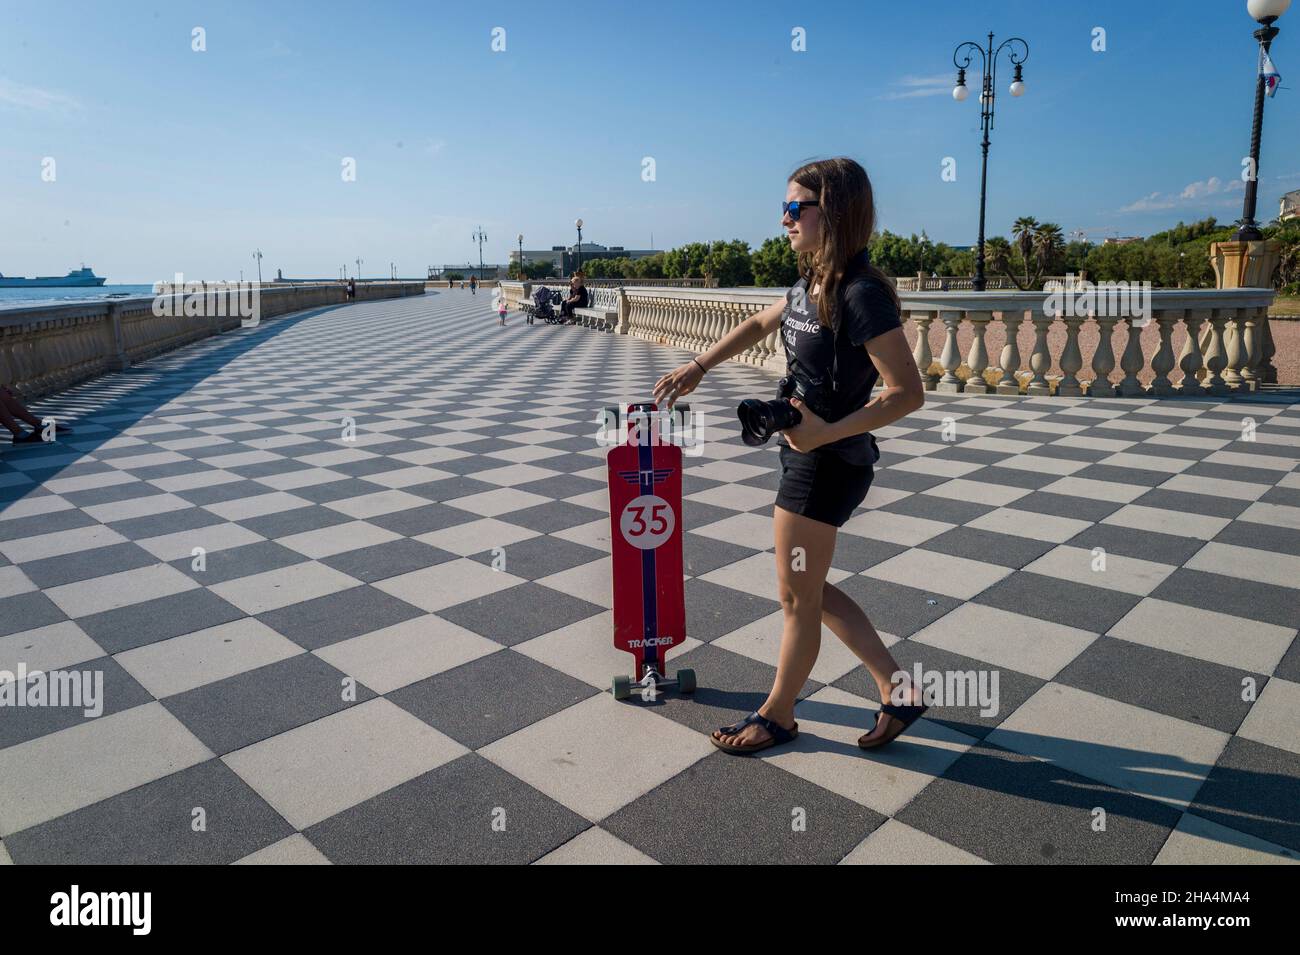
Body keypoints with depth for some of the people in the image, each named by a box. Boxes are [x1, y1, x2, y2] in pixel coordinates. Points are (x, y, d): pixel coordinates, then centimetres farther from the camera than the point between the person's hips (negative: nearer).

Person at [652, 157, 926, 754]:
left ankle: (777, 715, 30)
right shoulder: (810, 282, 7)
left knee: (798, 599, 8)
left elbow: (908, 392, -22)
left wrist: (826, 432, -28)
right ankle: (898, 691, 29)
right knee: (810, 590, 18)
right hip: (804, 454, 10)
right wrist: (697, 367, 18)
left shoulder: (861, 293, -21)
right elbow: (759, 325, 25)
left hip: (829, 463, -9)